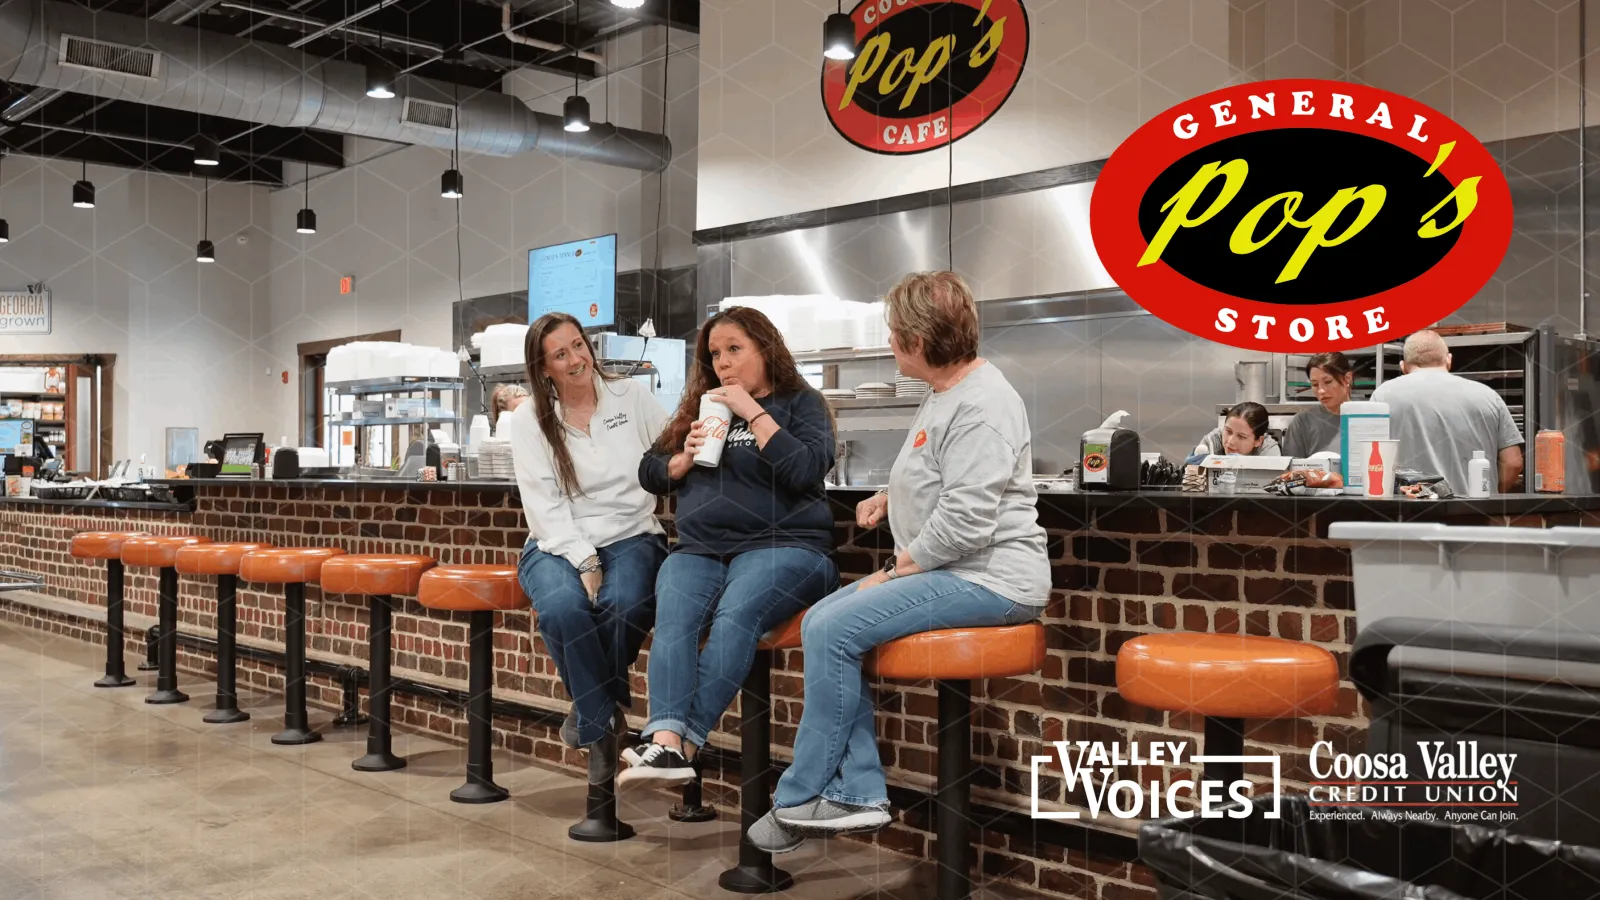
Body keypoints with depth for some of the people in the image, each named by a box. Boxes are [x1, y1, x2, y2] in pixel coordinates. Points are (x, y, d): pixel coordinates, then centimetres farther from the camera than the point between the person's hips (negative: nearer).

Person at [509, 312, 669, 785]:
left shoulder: (631, 396, 7)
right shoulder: (528, 420, 3)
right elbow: (545, 504, -4)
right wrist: (584, 563, -16)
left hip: (631, 536, 1)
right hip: (559, 545, 0)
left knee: (624, 603, -33)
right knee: (563, 606, -34)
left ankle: (592, 709, -2)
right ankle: (600, 722, -10)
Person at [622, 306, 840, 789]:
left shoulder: (801, 403, 10)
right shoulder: (703, 407, 25)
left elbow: (807, 470, -9)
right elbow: (649, 473, 24)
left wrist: (753, 413, -8)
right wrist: (685, 458, 3)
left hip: (782, 545, -4)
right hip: (700, 549, 4)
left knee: (735, 615, -34)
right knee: (674, 617, -29)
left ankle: (685, 744, -36)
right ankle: (664, 740, -42)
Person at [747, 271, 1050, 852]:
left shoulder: (981, 406, -18)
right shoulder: (945, 392, 16)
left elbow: (966, 521, -25)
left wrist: (894, 571, -15)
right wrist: (890, 498, 12)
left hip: (989, 579, -11)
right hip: (945, 571, 11)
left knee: (832, 631, -18)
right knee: (821, 623, 2)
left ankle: (799, 803, -4)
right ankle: (857, 795, -2)